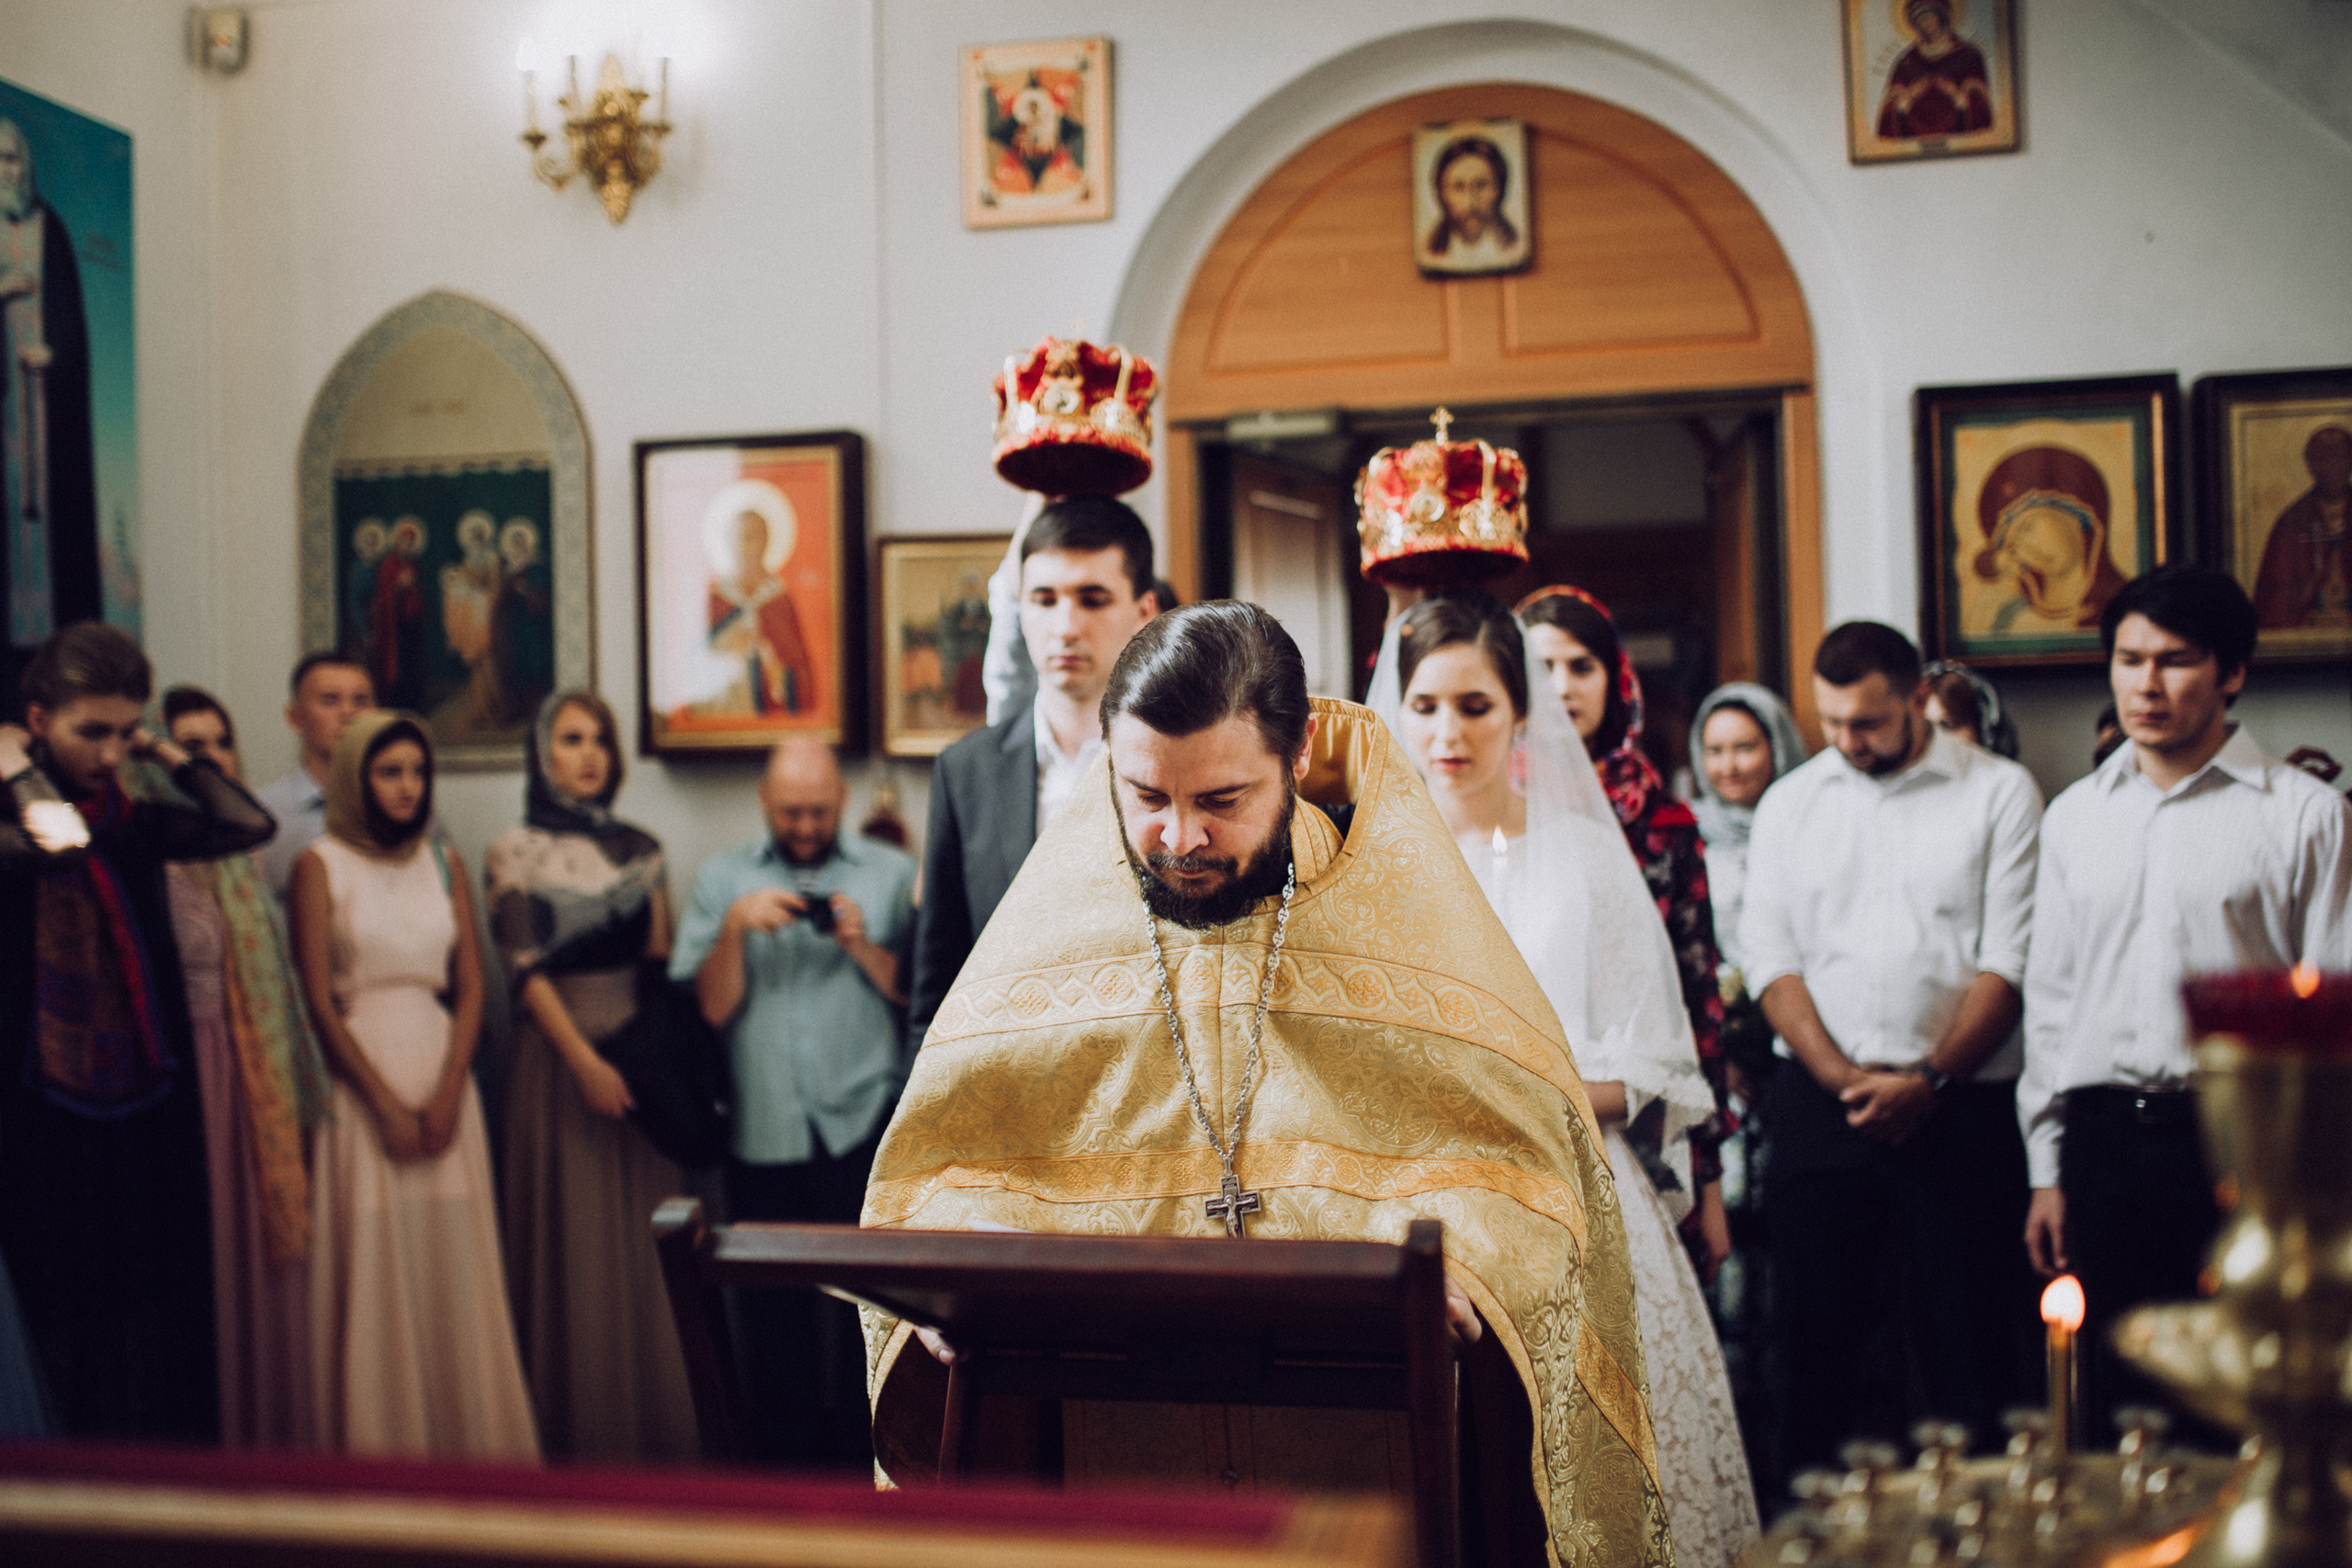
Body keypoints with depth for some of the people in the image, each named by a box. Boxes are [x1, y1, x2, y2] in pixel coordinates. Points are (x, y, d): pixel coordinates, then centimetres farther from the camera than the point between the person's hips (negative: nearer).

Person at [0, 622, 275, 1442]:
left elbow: (247, 824, -4)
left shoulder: (134, 822, 7)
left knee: (168, 1335, 10)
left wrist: (167, 753, 3)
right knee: (73, 1336, 4)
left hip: (153, 1110, 5)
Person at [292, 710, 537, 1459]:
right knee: (373, 1276, -1)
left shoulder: (445, 863, 10)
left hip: (443, 1080, 4)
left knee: (458, 1269, 5)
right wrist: (386, 1103, -11)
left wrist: (447, 1094, -7)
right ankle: (380, 1450, 7)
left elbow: (471, 986, 7)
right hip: (362, 1082, -4)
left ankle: (470, 1447, 13)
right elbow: (319, 1001, -6)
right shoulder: (320, 866, -2)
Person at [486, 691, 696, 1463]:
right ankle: (582, 1441, 7)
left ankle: (661, 1429, 11)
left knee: (649, 1246, 4)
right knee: (576, 1250, -1)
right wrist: (586, 1062, -12)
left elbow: (662, 964, 11)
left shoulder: (641, 849, 11)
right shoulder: (514, 851, 0)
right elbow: (525, 970, -5)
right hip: (560, 1057, -3)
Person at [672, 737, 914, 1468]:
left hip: (865, 1128, -1)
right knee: (775, 1314, 4)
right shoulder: (722, 878, 12)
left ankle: (863, 1465, 8)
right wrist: (735, 926, -10)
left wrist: (864, 947, -10)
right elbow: (712, 1006, 4)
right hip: (765, 1133, 1)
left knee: (868, 1306, -2)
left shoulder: (892, 873, 9)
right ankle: (784, 1463, 16)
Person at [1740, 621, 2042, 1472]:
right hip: (1821, 1106, 3)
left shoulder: (1999, 791, 2)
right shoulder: (1788, 802, 11)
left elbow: (2008, 961, -4)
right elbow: (1771, 959, 5)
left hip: (1959, 1108, -2)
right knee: (1818, 1332, 4)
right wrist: (1843, 1079, -7)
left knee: (1965, 1345, -1)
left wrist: (1929, 1081, -11)